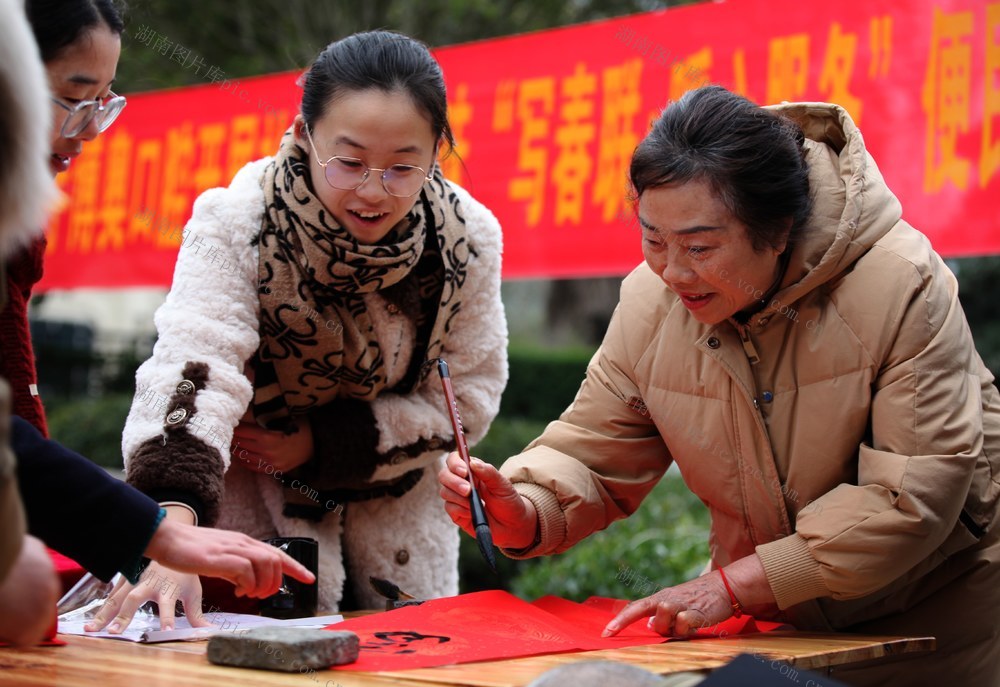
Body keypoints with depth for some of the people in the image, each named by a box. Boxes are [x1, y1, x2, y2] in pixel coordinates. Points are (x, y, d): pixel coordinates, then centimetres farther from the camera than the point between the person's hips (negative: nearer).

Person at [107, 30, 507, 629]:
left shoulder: (467, 236, -17)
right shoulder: (237, 222, -25)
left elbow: (469, 395, -9)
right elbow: (194, 366, -40)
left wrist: (321, 444, -19)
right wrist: (171, 520, -58)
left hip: (396, 507, 3)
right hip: (251, 503, -2)